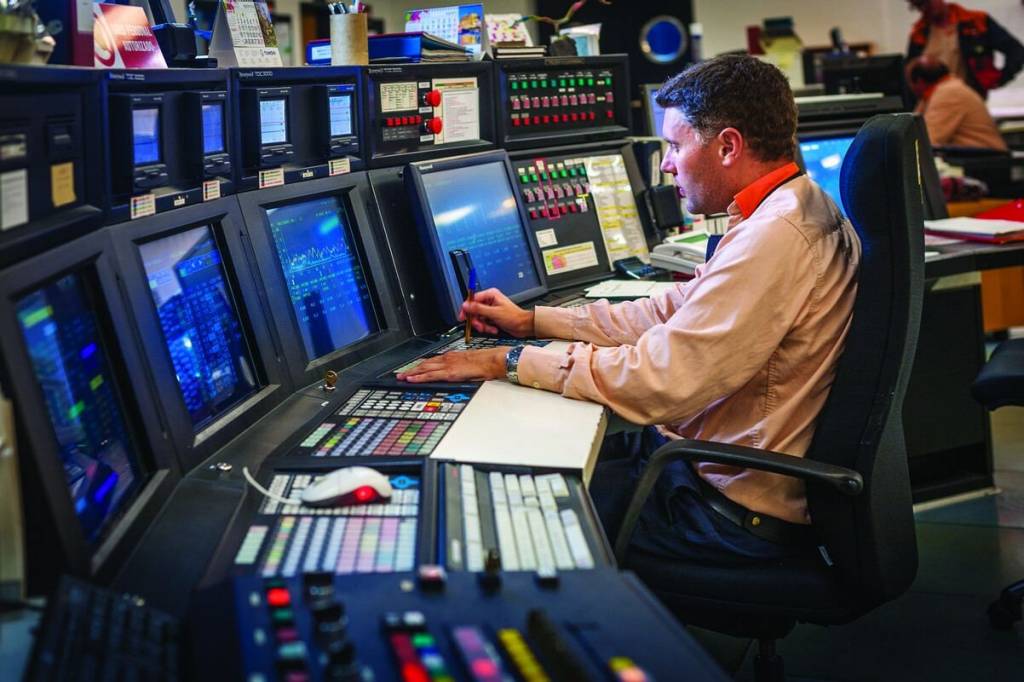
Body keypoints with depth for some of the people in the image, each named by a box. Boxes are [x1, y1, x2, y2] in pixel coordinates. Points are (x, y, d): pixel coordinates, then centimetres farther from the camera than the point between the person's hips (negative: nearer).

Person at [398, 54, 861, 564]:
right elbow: (672, 312, 16)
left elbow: (657, 379, -28)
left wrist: (509, 363, -18)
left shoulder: (774, 238, -26)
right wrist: (533, 321, 15)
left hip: (731, 507, -10)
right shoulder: (797, 210, 9)